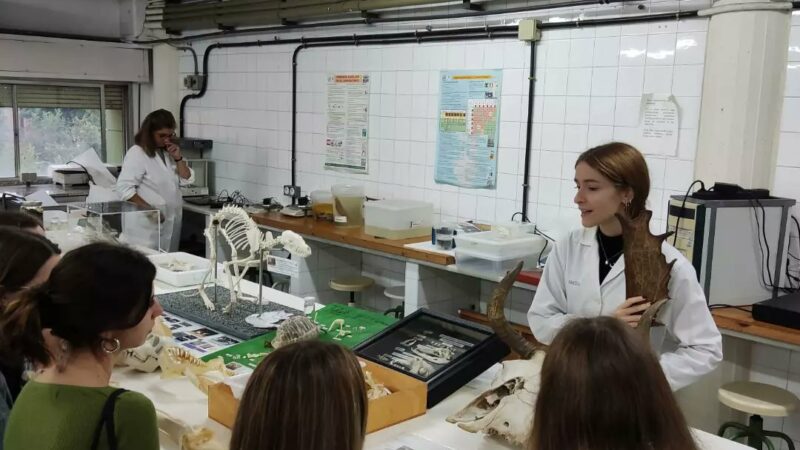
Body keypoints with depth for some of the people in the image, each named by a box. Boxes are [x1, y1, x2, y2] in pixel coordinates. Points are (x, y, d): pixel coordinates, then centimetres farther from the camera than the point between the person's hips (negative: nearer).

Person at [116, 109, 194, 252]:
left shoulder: (169, 152, 13)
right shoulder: (137, 153, -9)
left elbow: (187, 180, 11)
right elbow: (124, 189, -16)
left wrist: (178, 159, -3)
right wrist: (149, 210, -19)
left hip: (171, 223, 7)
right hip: (147, 226, -7)